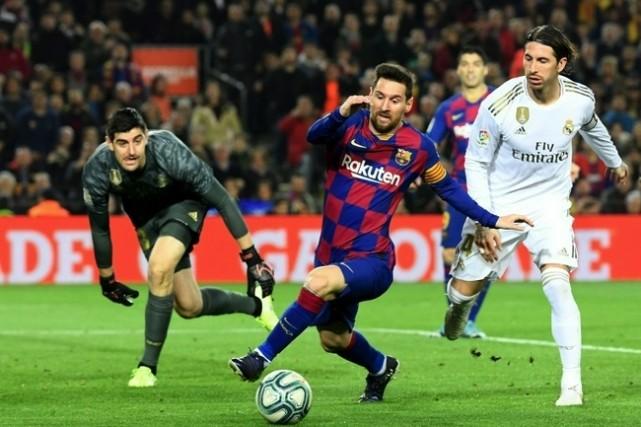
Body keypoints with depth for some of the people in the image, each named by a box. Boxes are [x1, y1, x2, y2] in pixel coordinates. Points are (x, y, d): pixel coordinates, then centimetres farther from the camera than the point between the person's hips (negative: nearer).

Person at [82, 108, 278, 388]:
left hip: (184, 202, -4)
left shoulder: (170, 153, -37)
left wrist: (251, 258, -25)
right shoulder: (96, 170, -30)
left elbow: (221, 200, -27)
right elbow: (99, 228, -10)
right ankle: (256, 306, 35)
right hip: (144, 215, 4)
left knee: (159, 269, -31)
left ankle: (148, 366, -16)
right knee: (189, 307, 5)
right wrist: (107, 280, 1)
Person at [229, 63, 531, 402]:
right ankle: (380, 367, 50)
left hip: (372, 260, -4)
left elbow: (448, 189, 11)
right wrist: (341, 114, -46)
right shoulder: (350, 126, -4)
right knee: (333, 339, 18)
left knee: (318, 283, -34)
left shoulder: (418, 147, -5)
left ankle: (262, 358, -26)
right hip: (332, 256, 4)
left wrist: (493, 221, 8)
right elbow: (314, 136, -26)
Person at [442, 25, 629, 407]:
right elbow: (476, 163, -8)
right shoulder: (500, 104, -20)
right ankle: (460, 306, 46)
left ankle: (573, 383, -19)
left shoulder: (580, 99, -11)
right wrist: (483, 223, -13)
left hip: (550, 205, 1)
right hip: (498, 205, -1)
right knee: (464, 291, 5)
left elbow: (591, 127, 16)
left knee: (558, 284, -21)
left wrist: (614, 162, 34)